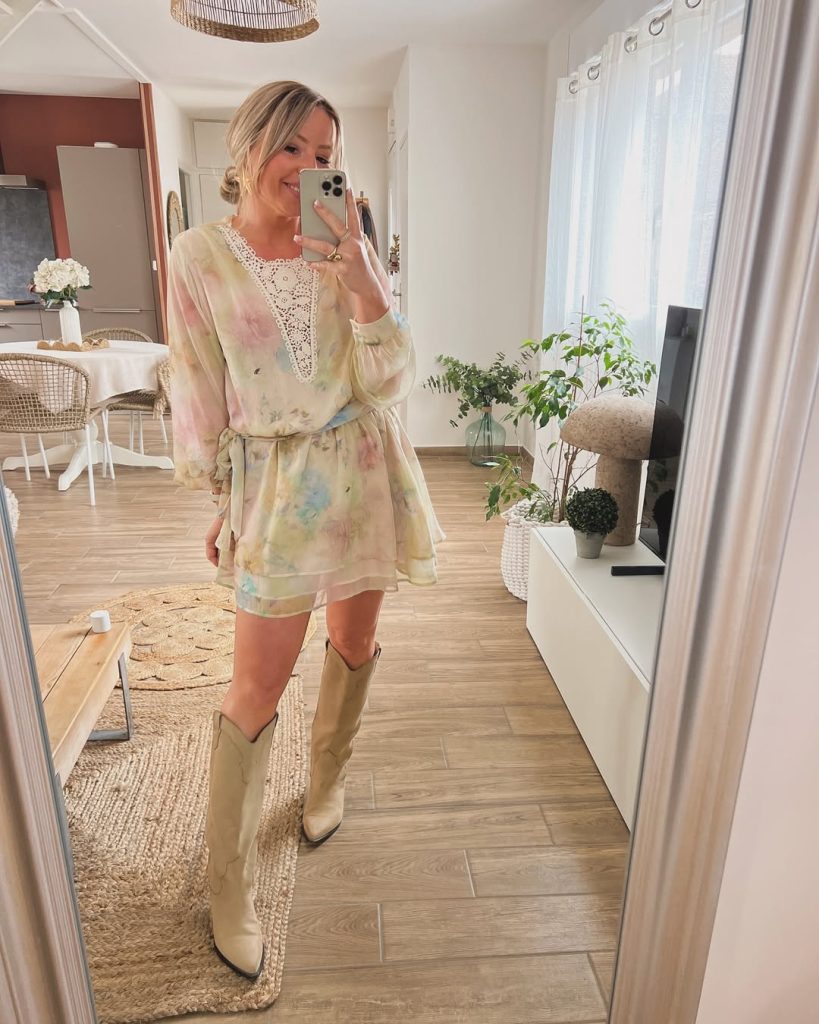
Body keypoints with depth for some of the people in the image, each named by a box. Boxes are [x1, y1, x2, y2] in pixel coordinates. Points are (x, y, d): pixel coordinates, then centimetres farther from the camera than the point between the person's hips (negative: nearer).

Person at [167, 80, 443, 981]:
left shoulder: (345, 250, 1)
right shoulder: (199, 256, -4)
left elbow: (391, 381, -7)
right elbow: (199, 397, 0)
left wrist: (361, 281, -19)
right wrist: (217, 501, 4)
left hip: (365, 472, 4)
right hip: (276, 484, -3)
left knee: (354, 644, 17)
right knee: (256, 688, -1)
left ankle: (327, 780, 46)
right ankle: (227, 883, 21)